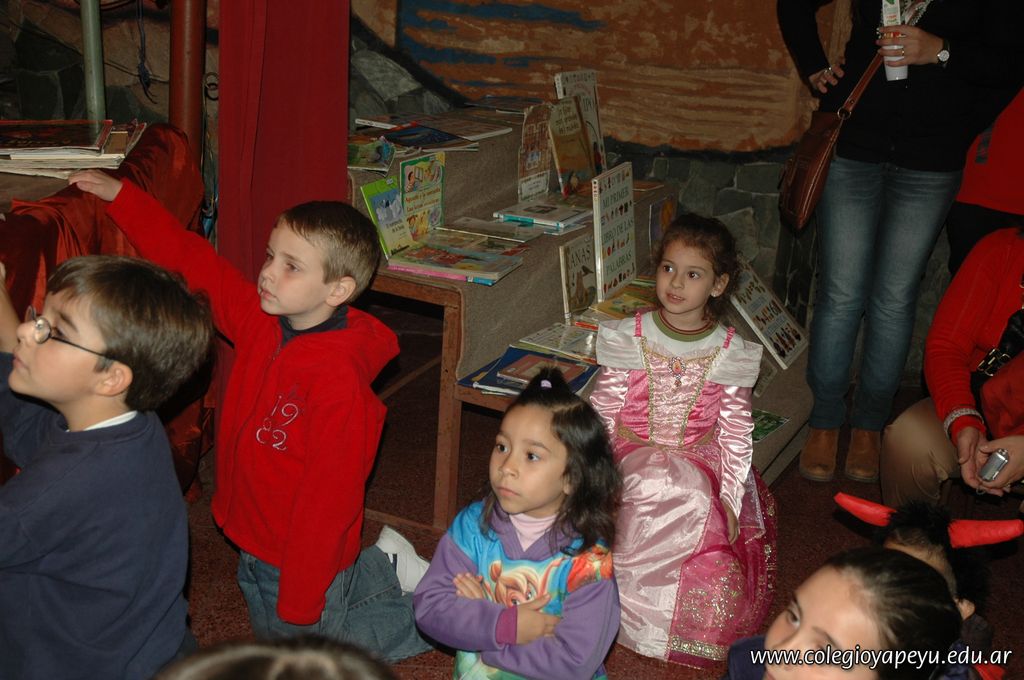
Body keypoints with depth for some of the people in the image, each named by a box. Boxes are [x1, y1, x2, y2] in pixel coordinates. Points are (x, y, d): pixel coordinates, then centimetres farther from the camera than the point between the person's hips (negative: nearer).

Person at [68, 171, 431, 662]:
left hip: (302, 557, -9)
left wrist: (298, 606, -24)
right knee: (270, 639, 30)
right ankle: (387, 568, 37)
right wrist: (120, 196, 2)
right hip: (255, 542, 9)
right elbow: (193, 262, 3)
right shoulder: (259, 320, -7)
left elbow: (328, 499, -28)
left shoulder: (339, 380, -31)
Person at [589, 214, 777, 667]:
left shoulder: (729, 353, -1)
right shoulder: (630, 338, -2)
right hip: (633, 462, -1)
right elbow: (602, 413, 0)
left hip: (700, 463, 1)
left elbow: (736, 432, 0)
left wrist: (730, 497, -7)